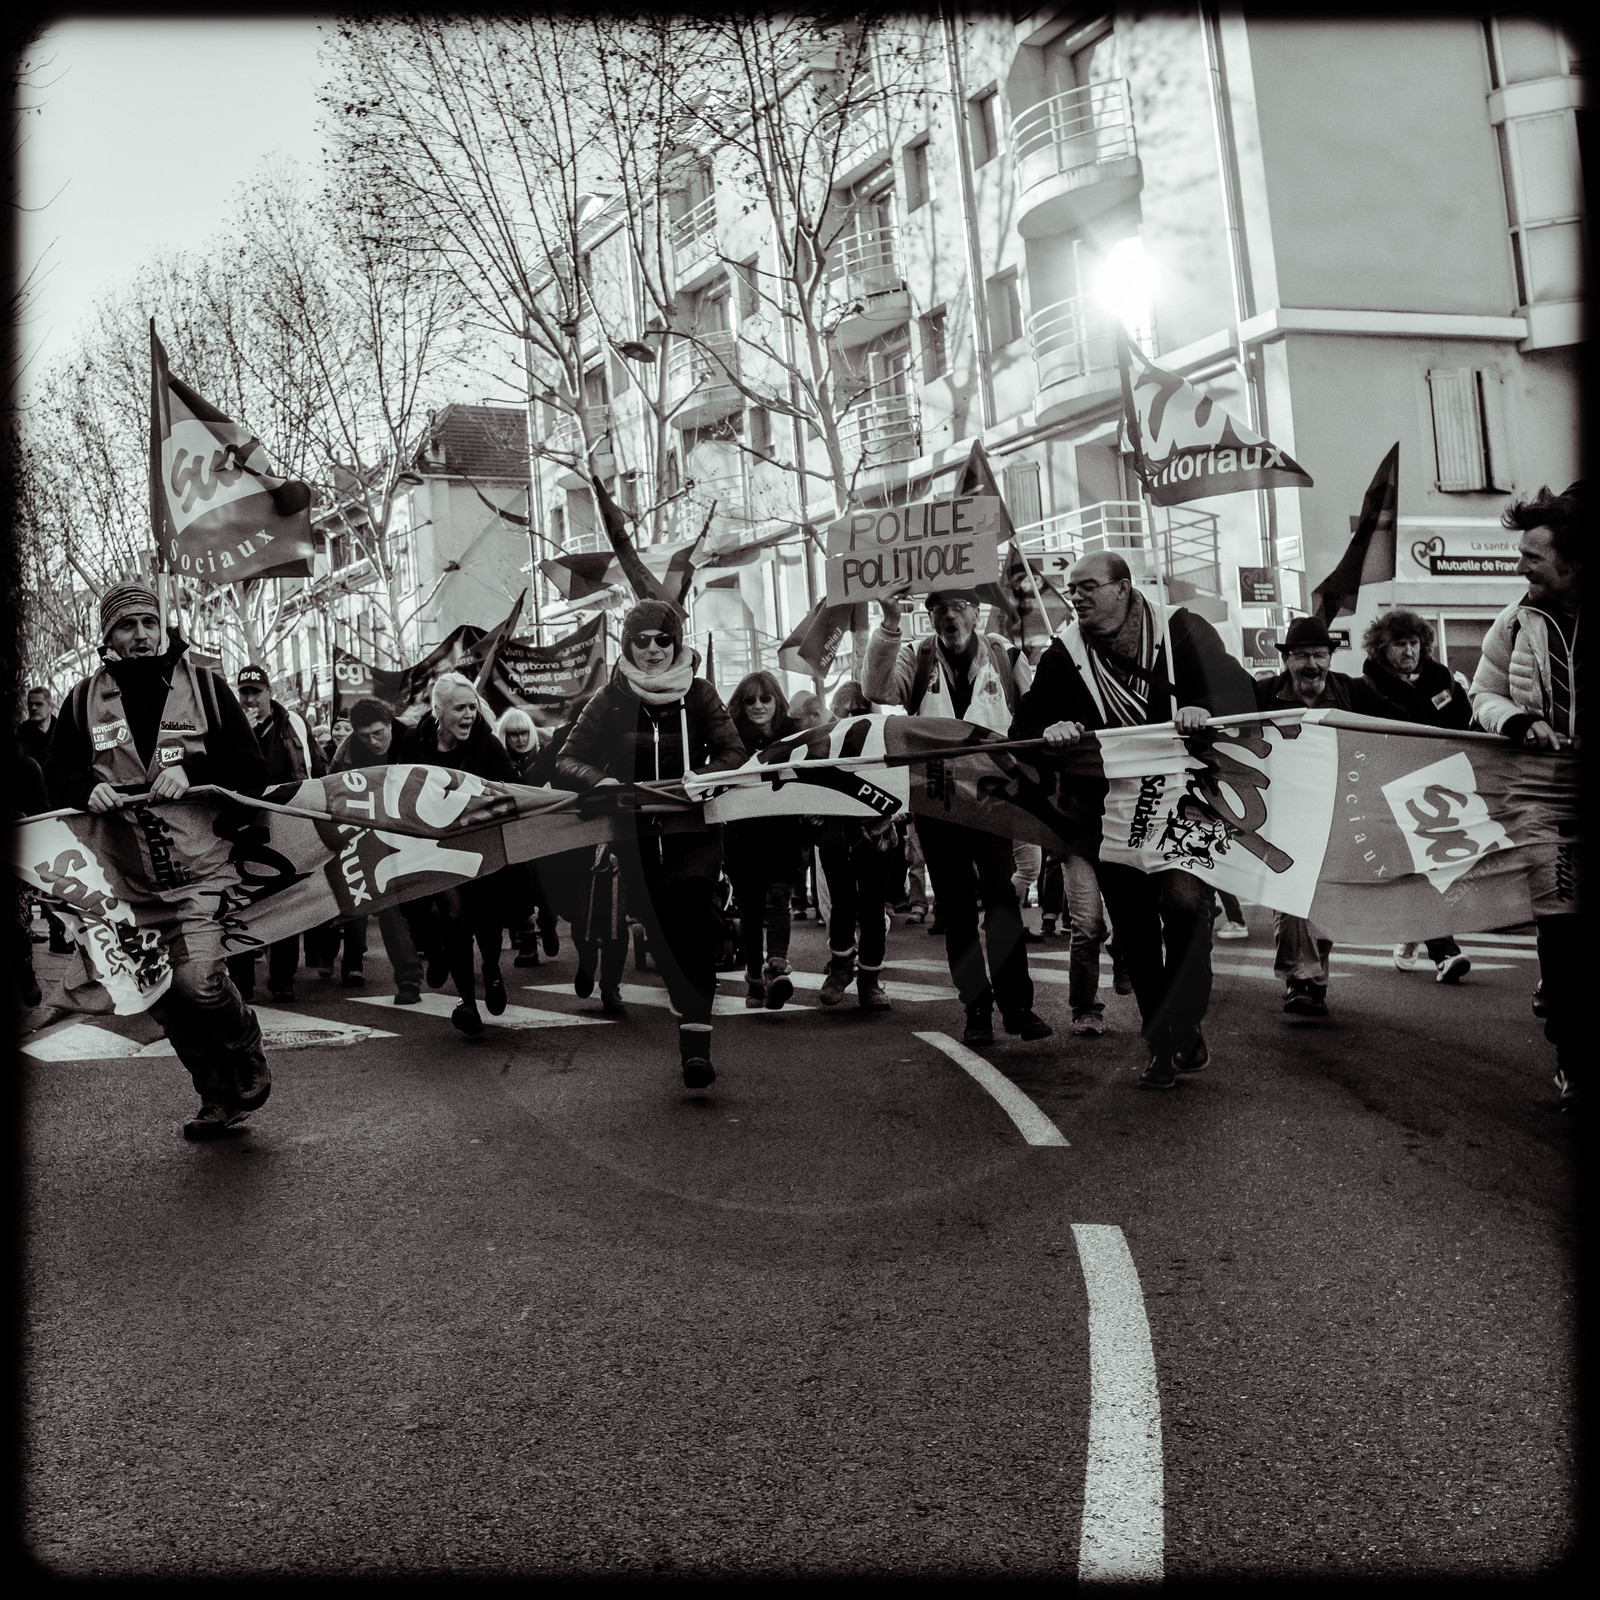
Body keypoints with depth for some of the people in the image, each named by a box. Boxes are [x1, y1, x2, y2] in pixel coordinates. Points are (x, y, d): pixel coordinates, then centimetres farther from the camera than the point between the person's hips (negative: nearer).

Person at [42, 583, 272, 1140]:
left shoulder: (204, 685, 2)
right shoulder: (84, 699, 7)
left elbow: (252, 769, 1)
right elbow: (57, 775, 12)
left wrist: (192, 771, -16)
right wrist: (89, 787, -10)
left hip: (200, 869, -3)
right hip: (132, 880, 4)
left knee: (199, 981, -20)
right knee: (164, 1001, 9)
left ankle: (248, 1051, 12)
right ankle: (221, 1102, 26)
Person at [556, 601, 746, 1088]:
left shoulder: (698, 694, 3)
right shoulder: (612, 699, 3)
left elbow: (733, 754, -2)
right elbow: (567, 759, 1)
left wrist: (698, 779, -22)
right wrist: (600, 780, -20)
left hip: (694, 832, -1)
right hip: (635, 836, 2)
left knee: (688, 917, -19)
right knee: (660, 930, 2)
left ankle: (695, 1042, -23)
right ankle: (694, 1024, 19)